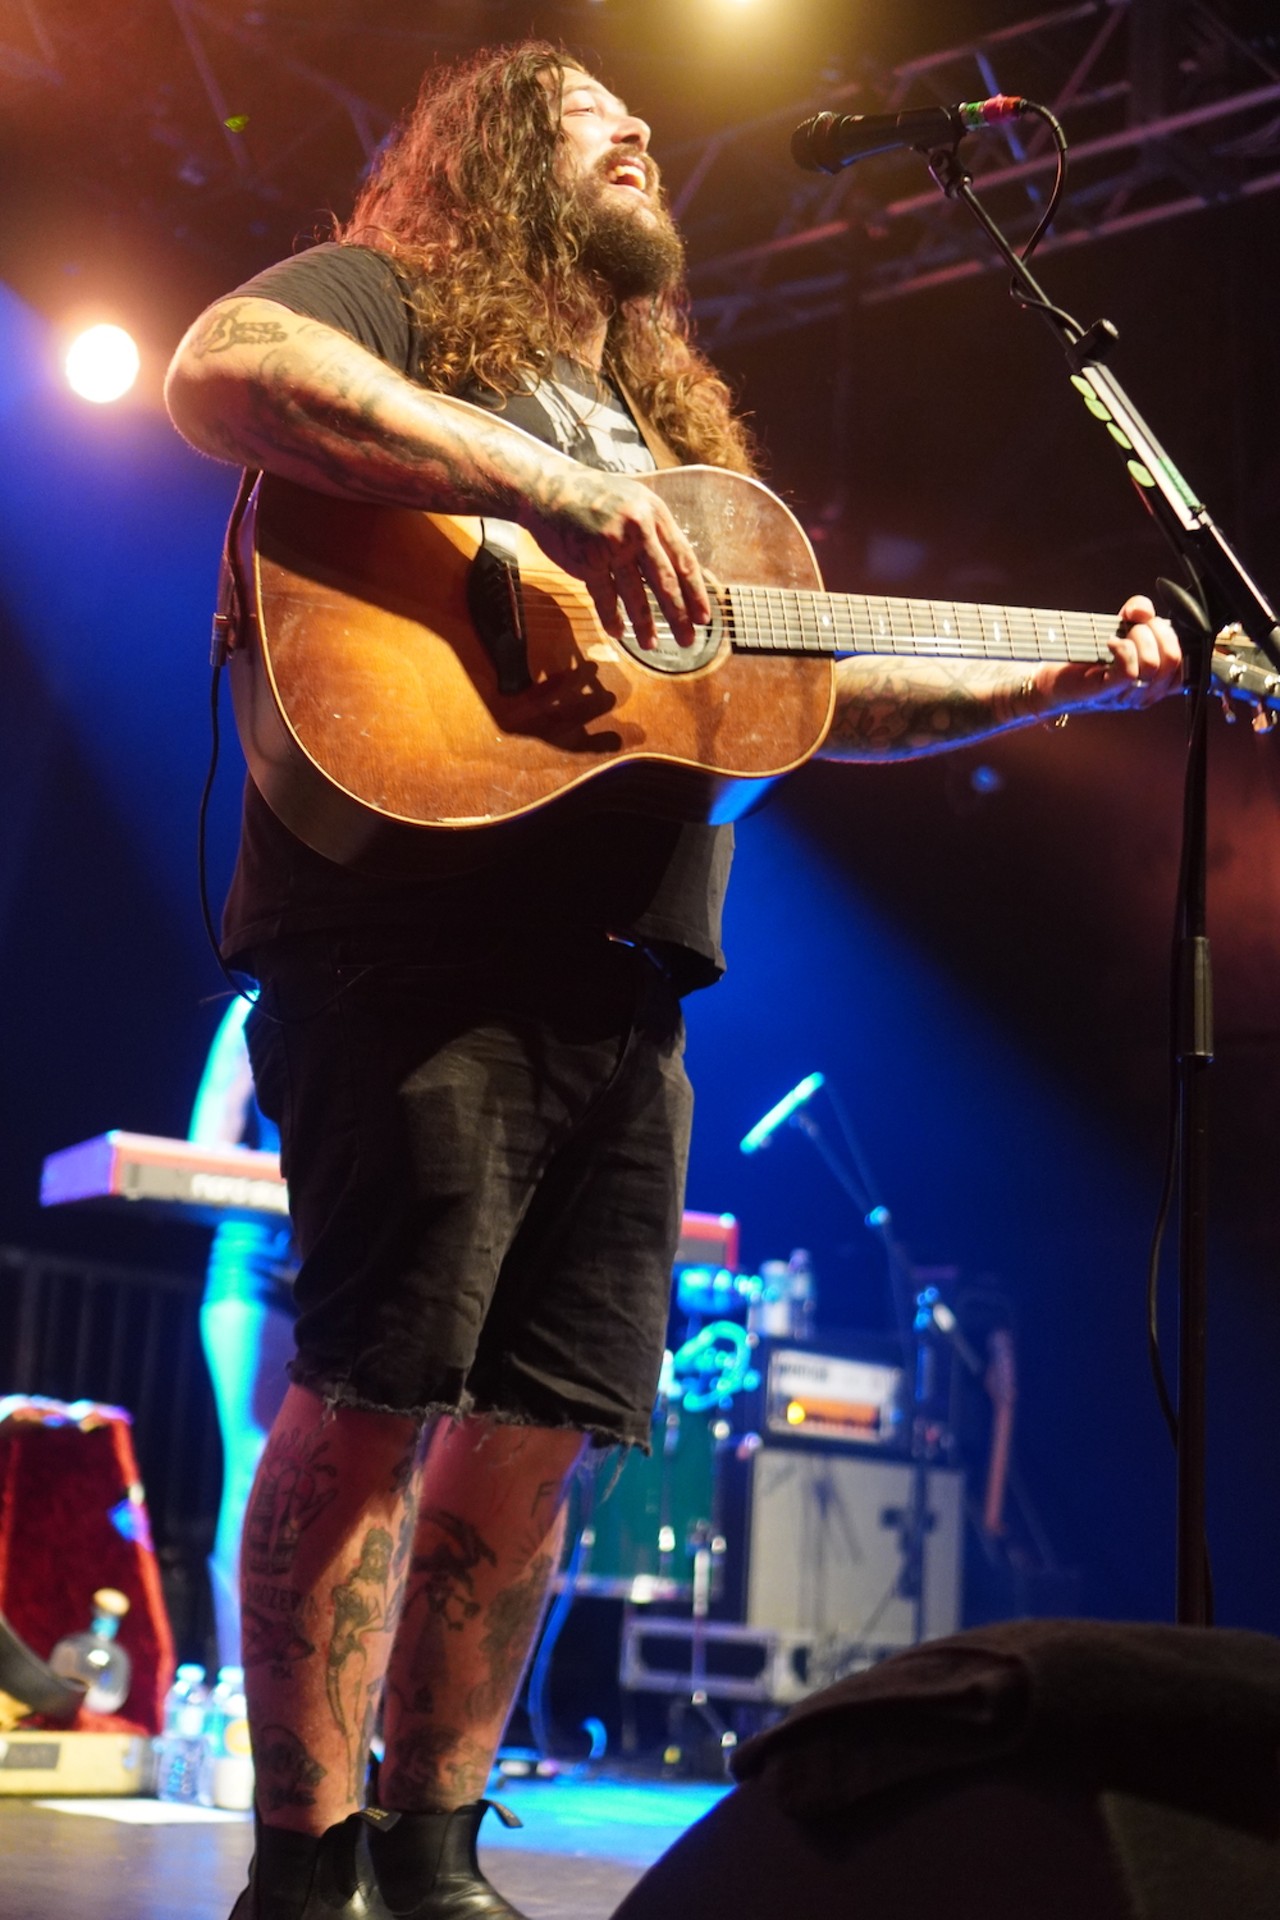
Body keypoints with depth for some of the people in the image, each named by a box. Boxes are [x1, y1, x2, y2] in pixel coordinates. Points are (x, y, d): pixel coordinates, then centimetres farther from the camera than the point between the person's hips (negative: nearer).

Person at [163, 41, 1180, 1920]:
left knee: (536, 1424, 5)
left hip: (616, 972, 7)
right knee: (374, 1392, -10)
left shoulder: (671, 425, 31)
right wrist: (552, 490, -20)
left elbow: (820, 691, 31)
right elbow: (221, 368, -14)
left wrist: (1067, 680, 22)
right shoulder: (394, 298, 10)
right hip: (416, 927, -7)